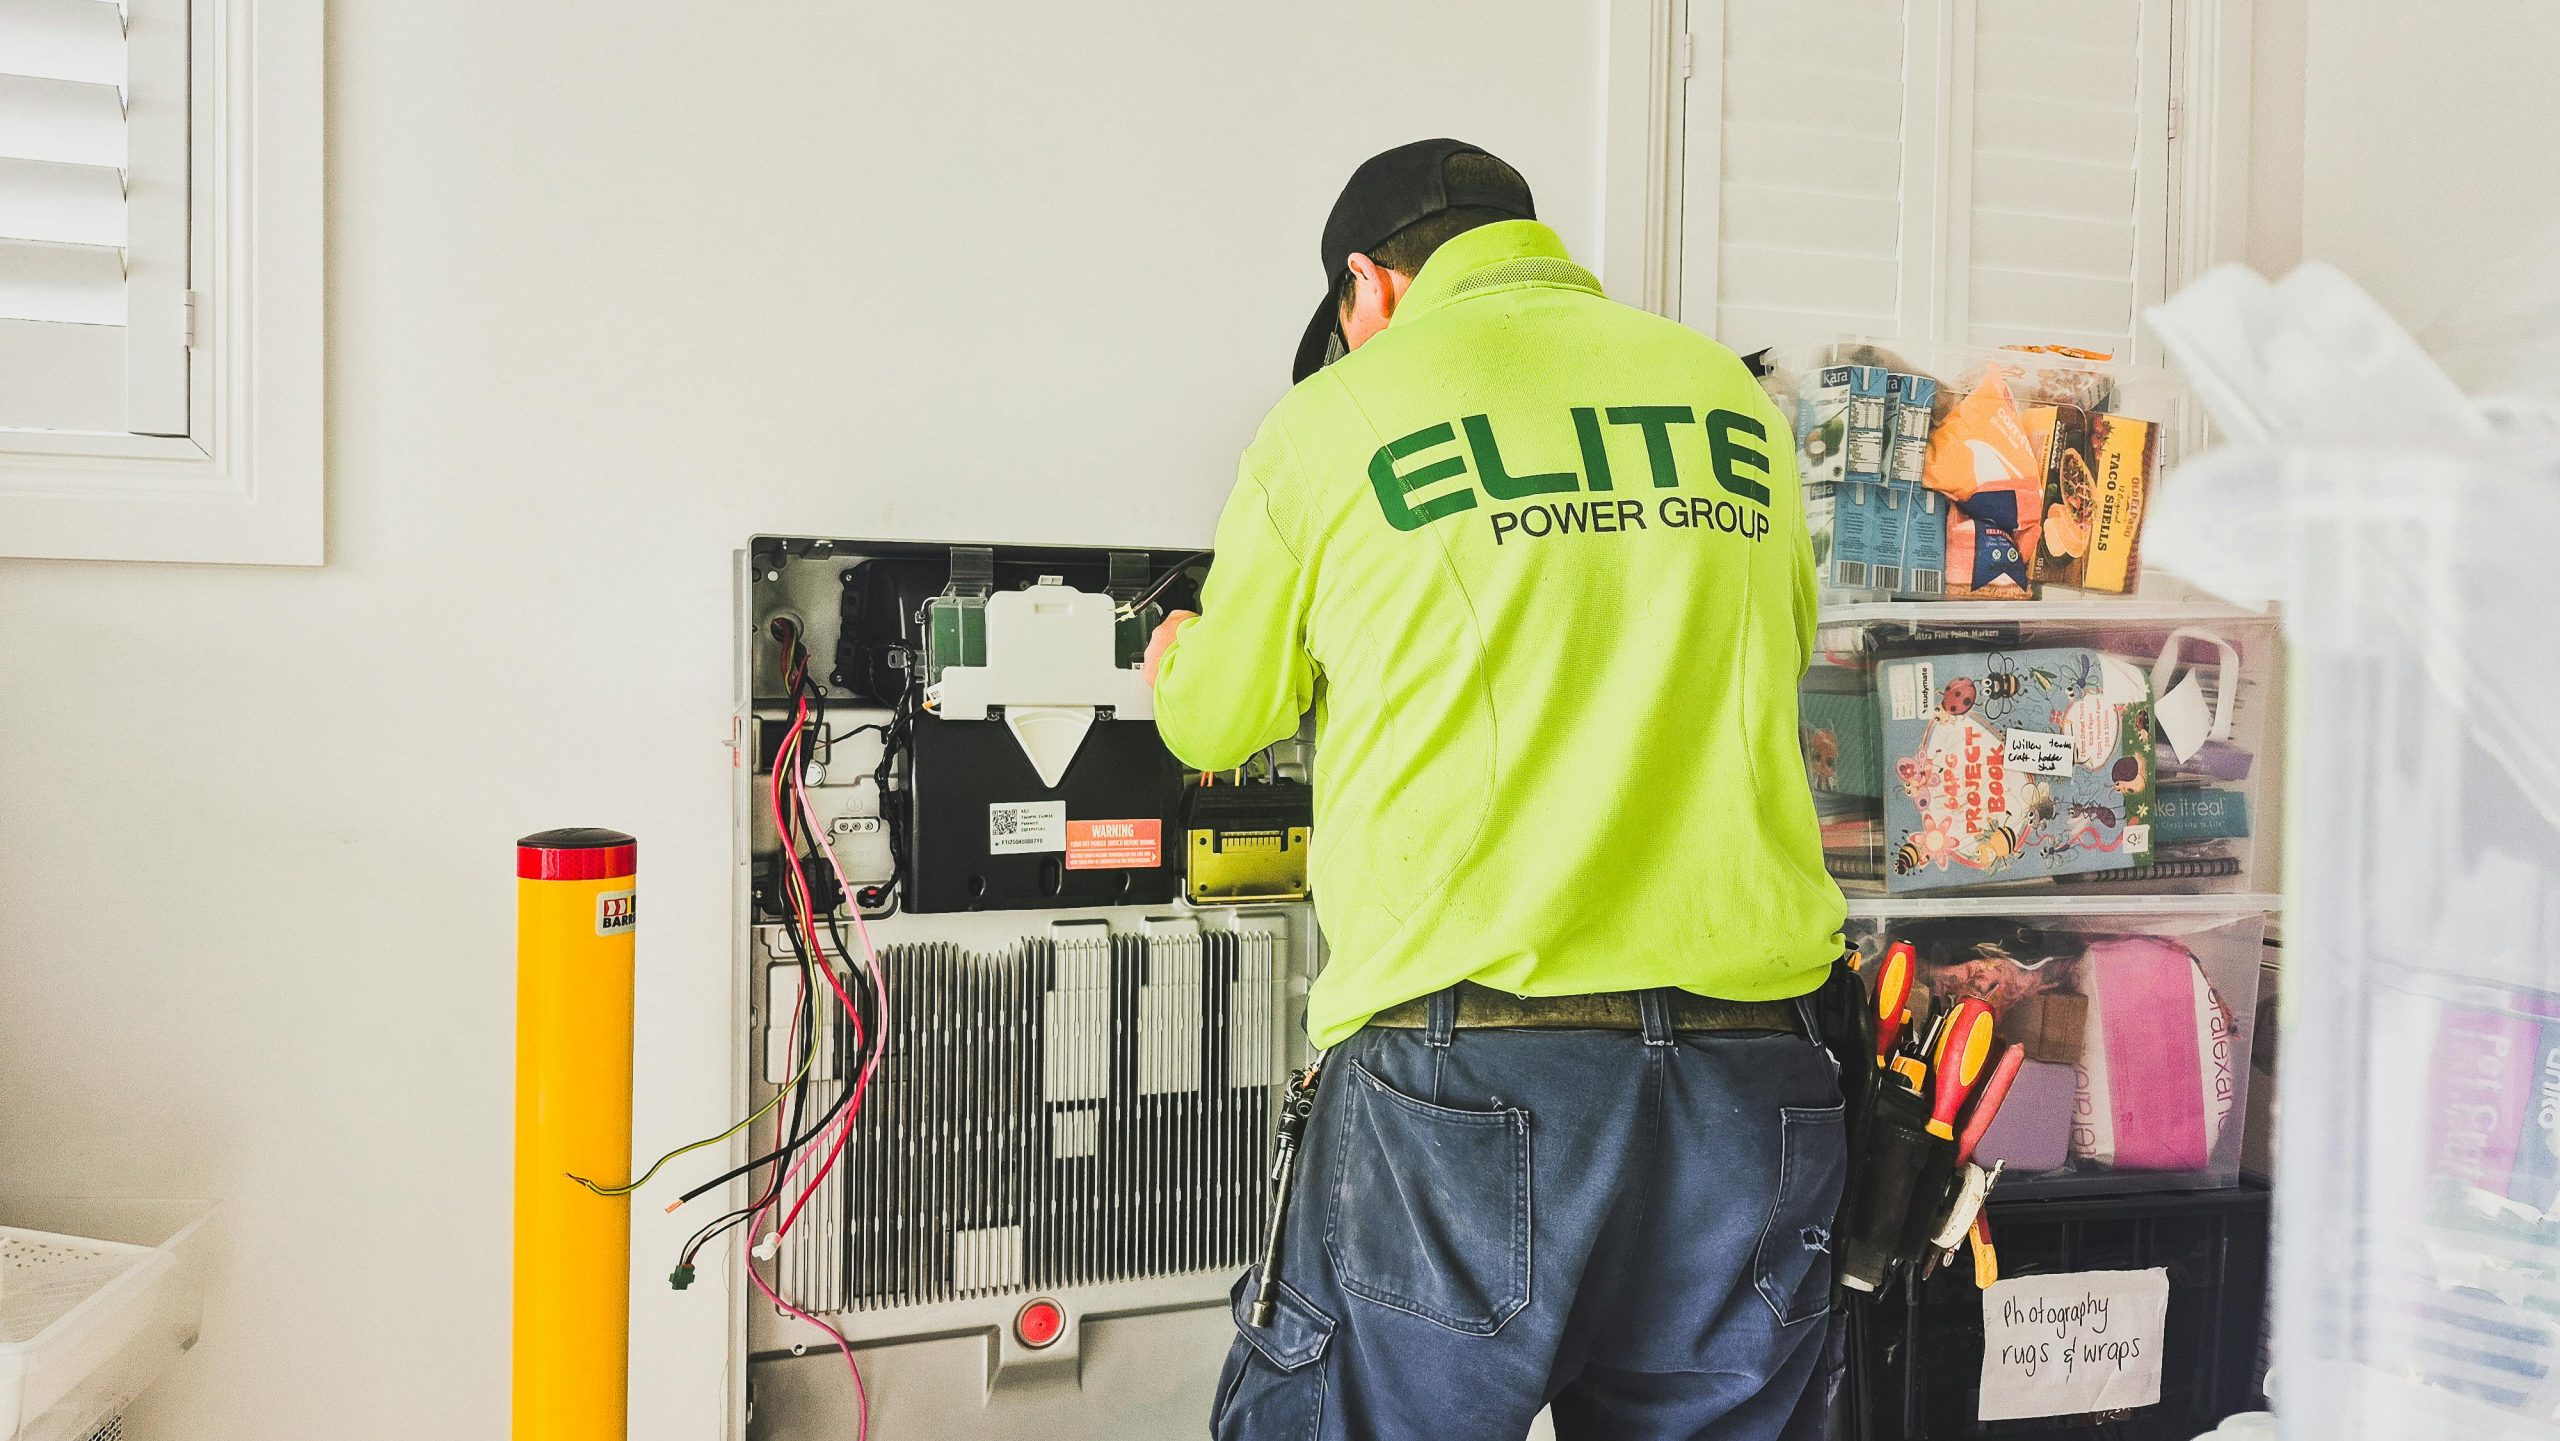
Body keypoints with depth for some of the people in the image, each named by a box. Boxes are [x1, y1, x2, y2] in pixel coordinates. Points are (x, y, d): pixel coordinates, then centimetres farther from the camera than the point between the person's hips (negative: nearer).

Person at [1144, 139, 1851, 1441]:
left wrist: (1181, 660, 37)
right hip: (1748, 1069, 5)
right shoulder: (1735, 400, 12)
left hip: (1470, 1064, -4)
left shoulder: (1334, 418, 1)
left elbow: (1215, 725, 12)